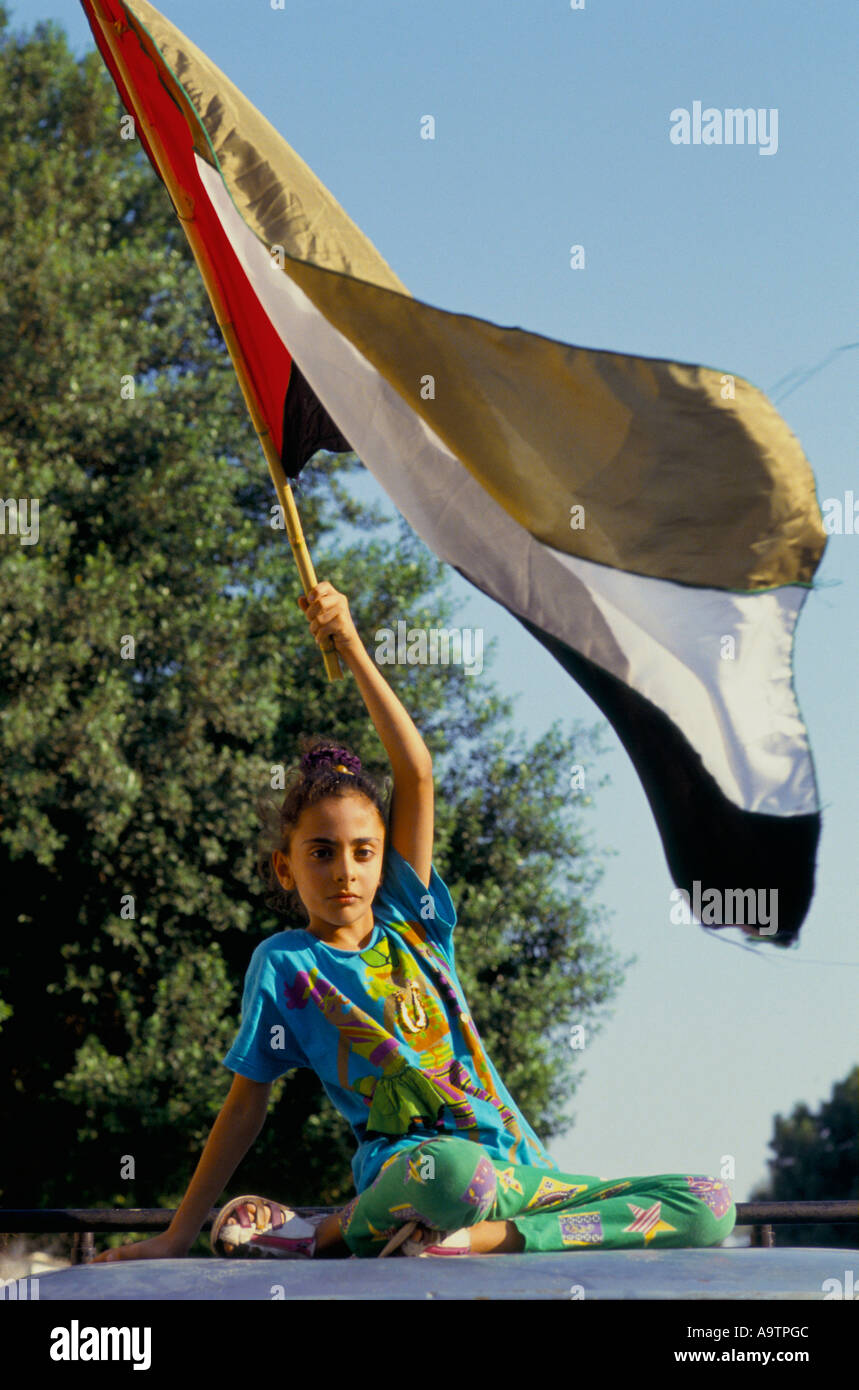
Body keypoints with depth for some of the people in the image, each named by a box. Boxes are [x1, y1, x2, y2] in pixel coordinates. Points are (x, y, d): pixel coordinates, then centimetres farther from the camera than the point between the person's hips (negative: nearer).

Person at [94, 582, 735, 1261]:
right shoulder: (285, 964, 8)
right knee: (451, 1168, -46)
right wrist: (180, 1235, 9)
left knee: (711, 1208, -15)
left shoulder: (410, 919, 17)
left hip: (517, 1174, 6)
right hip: (407, 1165, -6)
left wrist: (353, 647, 5)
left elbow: (417, 773, 11)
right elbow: (247, 1103, 11)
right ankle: (348, 1227, -14)